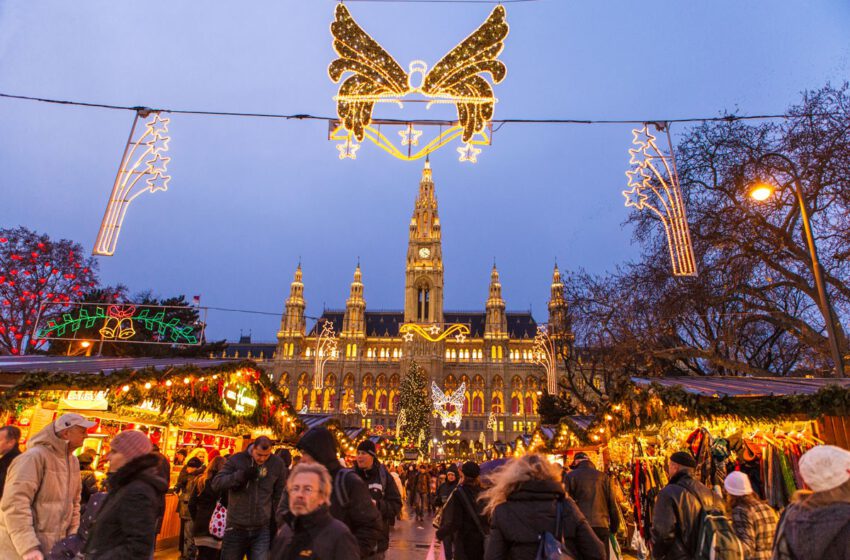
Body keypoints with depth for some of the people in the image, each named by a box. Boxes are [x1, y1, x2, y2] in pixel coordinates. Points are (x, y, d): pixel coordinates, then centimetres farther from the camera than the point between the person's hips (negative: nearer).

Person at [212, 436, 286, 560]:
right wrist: (241, 475, -24)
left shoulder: (277, 464, -3)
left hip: (262, 529, 0)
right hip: (236, 528, 0)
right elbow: (216, 483, -10)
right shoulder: (236, 459, -6)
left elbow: (279, 495, 5)